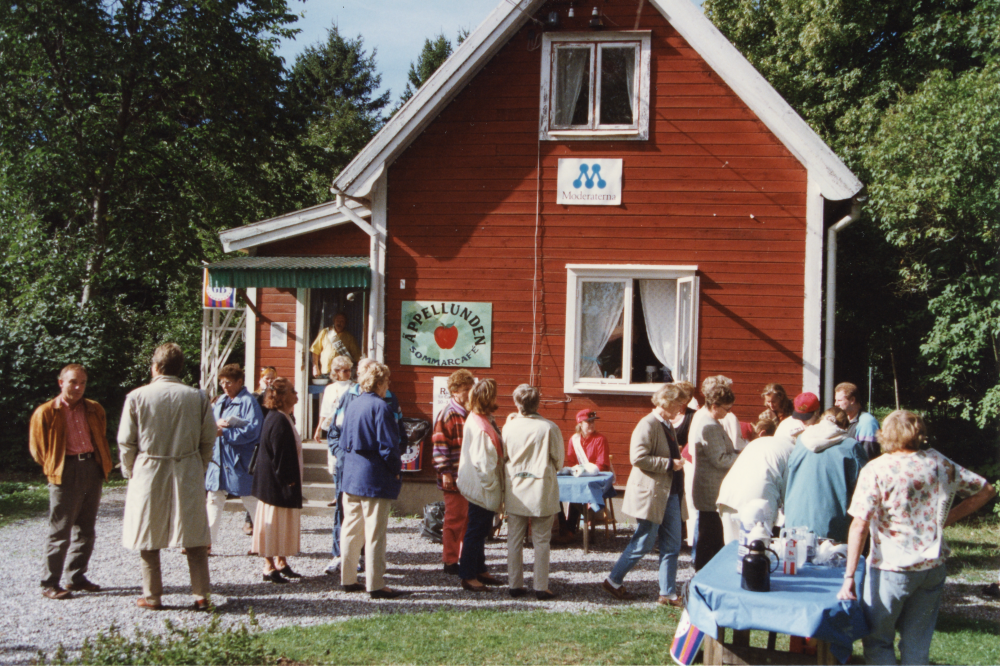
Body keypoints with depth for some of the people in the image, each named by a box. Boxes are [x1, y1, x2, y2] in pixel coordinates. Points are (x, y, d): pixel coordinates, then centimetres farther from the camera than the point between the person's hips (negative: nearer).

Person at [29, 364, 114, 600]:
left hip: (92, 470, 5)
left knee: (86, 530, 10)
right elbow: (37, 448, 2)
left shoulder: (94, 410, 12)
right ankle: (49, 583, 3)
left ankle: (76, 577, 21)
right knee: (60, 532, -5)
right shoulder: (46, 412, -2)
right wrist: (53, 468, 1)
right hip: (66, 473, -5)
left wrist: (104, 464, 11)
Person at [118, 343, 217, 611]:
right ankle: (201, 595, 6)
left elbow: (126, 441, -2)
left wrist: (129, 470, 12)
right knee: (195, 538, 7)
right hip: (188, 474, 1)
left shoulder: (137, 397, -6)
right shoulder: (198, 398, -2)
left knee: (149, 537, 11)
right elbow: (208, 439, 2)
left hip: (148, 472, -1)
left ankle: (152, 596, 17)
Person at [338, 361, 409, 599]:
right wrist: (396, 470, -3)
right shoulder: (380, 407, -15)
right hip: (375, 478, -8)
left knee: (351, 529, 13)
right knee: (375, 533, -3)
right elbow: (388, 446, -17)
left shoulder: (352, 405, 9)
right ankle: (375, 584, 1)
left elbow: (343, 442, 15)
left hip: (351, 477, 8)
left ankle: (348, 579, 20)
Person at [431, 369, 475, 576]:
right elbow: (440, 444, -13)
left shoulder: (471, 413, 15)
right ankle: (450, 562, 7)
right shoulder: (448, 414, -9)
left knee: (468, 518, 11)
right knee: (455, 519, -2)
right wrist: (445, 473, -17)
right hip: (454, 477, -7)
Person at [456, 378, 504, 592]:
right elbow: (481, 461, -24)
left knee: (481, 529, 18)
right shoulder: (479, 426, -24)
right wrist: (491, 484, -20)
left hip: (485, 488, 10)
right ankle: (468, 576, 8)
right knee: (476, 530, -1)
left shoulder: (483, 420, 9)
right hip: (481, 488, -10)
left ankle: (479, 571, 30)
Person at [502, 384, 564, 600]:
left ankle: (515, 584, 15)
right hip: (541, 490, -2)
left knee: (514, 539, 11)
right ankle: (541, 588, 7)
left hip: (515, 490, 2)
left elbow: (502, 457, 3)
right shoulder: (549, 428, -12)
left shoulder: (509, 426, -6)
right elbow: (559, 459, -2)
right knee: (541, 540, 6)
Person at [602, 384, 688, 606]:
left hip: (670, 494, 9)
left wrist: (678, 462, 11)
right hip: (651, 494, -9)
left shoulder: (668, 426, 16)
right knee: (643, 544, 0)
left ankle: (668, 593, 13)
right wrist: (669, 464, -20)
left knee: (672, 546, 7)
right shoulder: (648, 424, -14)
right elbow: (638, 457, -24)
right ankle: (613, 581, 15)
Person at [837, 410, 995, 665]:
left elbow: (860, 525, -18)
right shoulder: (940, 463, 3)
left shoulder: (876, 470, -12)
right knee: (917, 645, 14)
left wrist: (849, 577, -16)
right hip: (933, 567, 5)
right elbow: (985, 490, 13)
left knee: (877, 640, 8)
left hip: (892, 568, -5)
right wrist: (945, 519, 12)